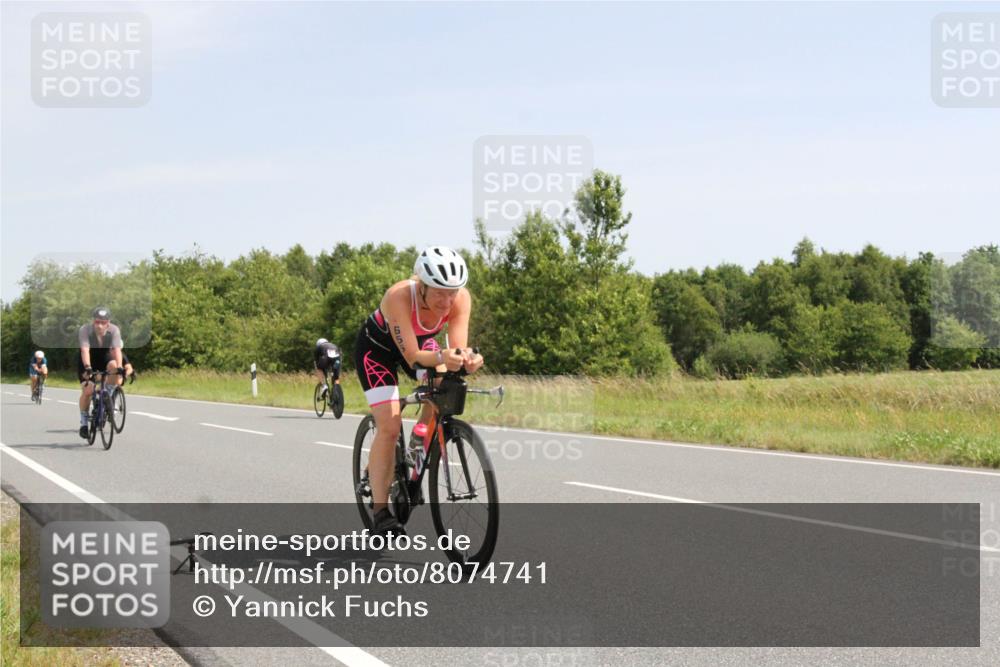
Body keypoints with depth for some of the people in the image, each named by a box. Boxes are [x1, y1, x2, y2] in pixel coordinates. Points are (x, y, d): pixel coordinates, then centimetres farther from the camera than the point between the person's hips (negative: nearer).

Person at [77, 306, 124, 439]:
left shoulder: (114, 330, -24)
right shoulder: (85, 330, -28)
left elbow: (117, 350, -34)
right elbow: (84, 350, -38)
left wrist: (119, 367, -49)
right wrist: (87, 367, -53)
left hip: (104, 358, 2)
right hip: (88, 361, -2)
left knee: (114, 366, -32)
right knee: (87, 391, -17)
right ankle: (83, 422, 2)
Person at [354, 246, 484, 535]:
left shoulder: (461, 298, -28)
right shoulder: (399, 296, -39)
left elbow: (458, 348, -31)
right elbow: (412, 356, -40)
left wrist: (467, 359, -54)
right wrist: (442, 357, -58)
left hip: (420, 341, 5)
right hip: (377, 347, -5)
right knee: (389, 427, -16)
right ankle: (380, 510, -10)